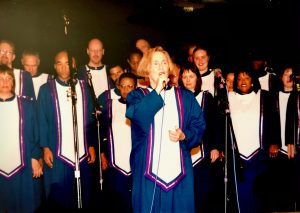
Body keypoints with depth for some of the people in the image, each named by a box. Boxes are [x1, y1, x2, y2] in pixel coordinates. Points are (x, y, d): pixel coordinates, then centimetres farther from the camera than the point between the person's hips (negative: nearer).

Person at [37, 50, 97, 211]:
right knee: (58, 196, 5)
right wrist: (45, 147, -7)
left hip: (81, 152, 2)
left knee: (83, 195, 9)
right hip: (57, 153, -2)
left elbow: (90, 119, 8)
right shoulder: (46, 89, 2)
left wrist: (92, 145, 5)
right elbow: (42, 121, 0)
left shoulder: (82, 87, 7)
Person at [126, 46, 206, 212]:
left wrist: (184, 136, -11)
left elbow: (199, 125, 8)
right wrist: (157, 90, -12)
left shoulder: (185, 97, 12)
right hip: (149, 168, -2)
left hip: (179, 168, 2)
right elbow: (136, 115, -15)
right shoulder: (137, 96, 6)